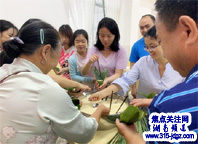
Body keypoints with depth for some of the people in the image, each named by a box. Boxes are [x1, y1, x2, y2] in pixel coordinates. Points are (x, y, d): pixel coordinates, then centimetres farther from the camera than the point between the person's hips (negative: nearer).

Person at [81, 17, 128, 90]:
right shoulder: (93, 50, 5)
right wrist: (89, 62, -23)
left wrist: (107, 80, -29)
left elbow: (118, 74, -8)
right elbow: (84, 73, -1)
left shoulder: (121, 51, -2)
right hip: (94, 88, 2)